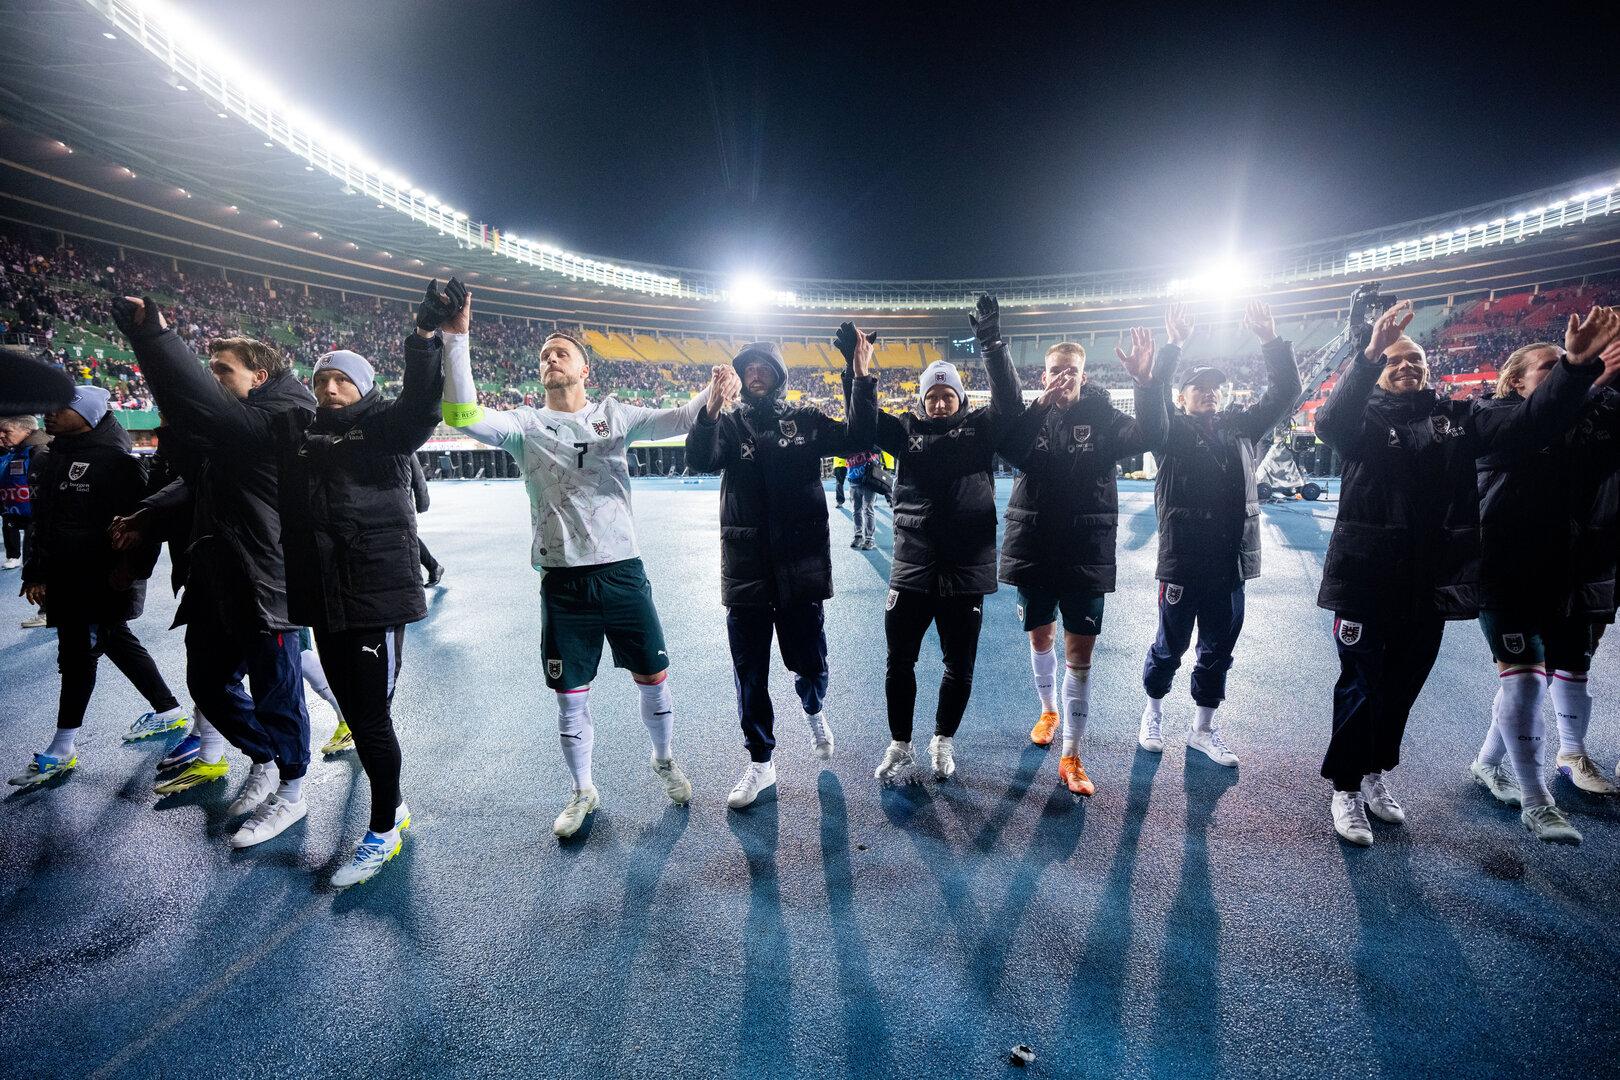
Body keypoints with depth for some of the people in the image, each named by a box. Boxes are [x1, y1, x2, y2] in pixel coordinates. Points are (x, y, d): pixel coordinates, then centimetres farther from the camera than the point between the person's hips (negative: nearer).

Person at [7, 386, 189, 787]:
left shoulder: (114, 458, -13)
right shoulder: (53, 459, 14)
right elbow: (41, 522, 17)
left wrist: (128, 567, -22)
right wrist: (36, 573, 13)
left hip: (103, 578, -9)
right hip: (66, 579, 9)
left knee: (78, 652, -3)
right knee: (118, 642, 14)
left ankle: (62, 750, 7)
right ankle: (170, 711, 26)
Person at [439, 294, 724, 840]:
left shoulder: (614, 415, 5)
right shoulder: (526, 424, 4)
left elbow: (673, 420, -9)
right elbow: (463, 415, -11)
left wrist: (711, 395, -30)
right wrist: (455, 336, -17)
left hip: (623, 571, 0)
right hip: (563, 580, 0)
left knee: (654, 677, 11)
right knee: (571, 694, 11)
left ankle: (665, 760, 39)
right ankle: (583, 792, 33)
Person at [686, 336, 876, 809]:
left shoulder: (805, 420, 5)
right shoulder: (729, 423, 3)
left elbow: (856, 439, -7)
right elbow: (701, 460, -16)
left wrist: (862, 381, -16)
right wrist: (711, 409, -32)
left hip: (800, 564, 0)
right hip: (746, 569, 0)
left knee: (809, 662, 11)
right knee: (749, 674, 8)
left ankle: (814, 711, 46)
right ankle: (760, 762, 26)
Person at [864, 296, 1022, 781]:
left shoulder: (980, 428, 5)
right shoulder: (907, 430, 7)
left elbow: (1010, 404, -9)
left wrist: (992, 344, -18)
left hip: (966, 567, 0)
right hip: (912, 567, 1)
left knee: (960, 665, 10)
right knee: (899, 661, 8)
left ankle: (943, 741, 32)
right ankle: (900, 745, 27)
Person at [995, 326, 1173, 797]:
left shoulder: (1103, 417, 0)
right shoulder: (1030, 417, 2)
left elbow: (1148, 436, -17)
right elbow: (1010, 451, -18)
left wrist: (1147, 382, -32)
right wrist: (1041, 404, -29)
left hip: (1086, 554, -1)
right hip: (1034, 549, 1)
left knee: (1080, 653, 1)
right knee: (1041, 638, 16)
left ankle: (1071, 756, 12)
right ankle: (1049, 709, 44)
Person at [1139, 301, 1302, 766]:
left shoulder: (1239, 426, 11)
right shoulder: (1172, 430, -1)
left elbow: (1284, 394, 6)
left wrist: (1271, 340, -4)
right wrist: (1174, 347, -25)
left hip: (1230, 561, 5)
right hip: (1182, 559, -4)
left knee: (1218, 650, 13)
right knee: (1169, 647, 9)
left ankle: (1203, 729, 28)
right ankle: (1153, 712, 31)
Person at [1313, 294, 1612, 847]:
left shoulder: (1458, 418, 9)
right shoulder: (1365, 418, -3)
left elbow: (1531, 421, -2)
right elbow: (1329, 422, -26)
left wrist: (1576, 365, -17)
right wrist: (1368, 355, -39)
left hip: (1431, 581, 5)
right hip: (1366, 578, -4)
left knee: (1403, 686, 17)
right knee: (1360, 688, 3)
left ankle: (1376, 773, 36)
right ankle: (1346, 789, 18)